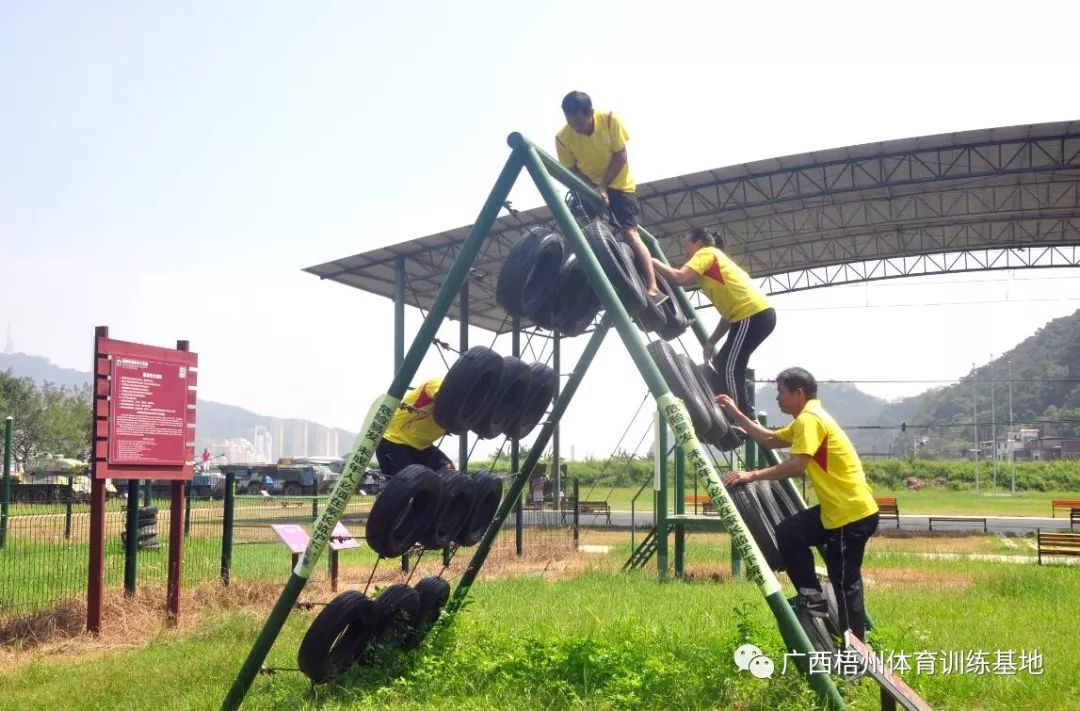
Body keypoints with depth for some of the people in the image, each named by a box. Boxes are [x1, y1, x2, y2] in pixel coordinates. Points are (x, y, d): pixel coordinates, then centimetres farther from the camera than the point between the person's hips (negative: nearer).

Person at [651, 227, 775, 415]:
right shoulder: (716, 261, 28)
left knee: (728, 368, -10)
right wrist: (712, 341, 19)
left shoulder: (706, 253, 2)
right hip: (759, 314, 9)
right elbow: (729, 308, 23)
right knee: (721, 366, 13)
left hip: (753, 315, -9)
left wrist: (653, 262, -2)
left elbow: (679, 277, -16)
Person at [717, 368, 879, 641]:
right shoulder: (805, 420, 17)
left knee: (845, 581, -5)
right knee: (788, 532, 9)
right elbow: (770, 439, 27)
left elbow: (797, 464, -27)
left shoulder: (810, 419, -16)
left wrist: (752, 475, -24)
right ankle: (812, 595, 14)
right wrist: (736, 413, 24)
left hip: (852, 512, -10)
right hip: (836, 508, 10)